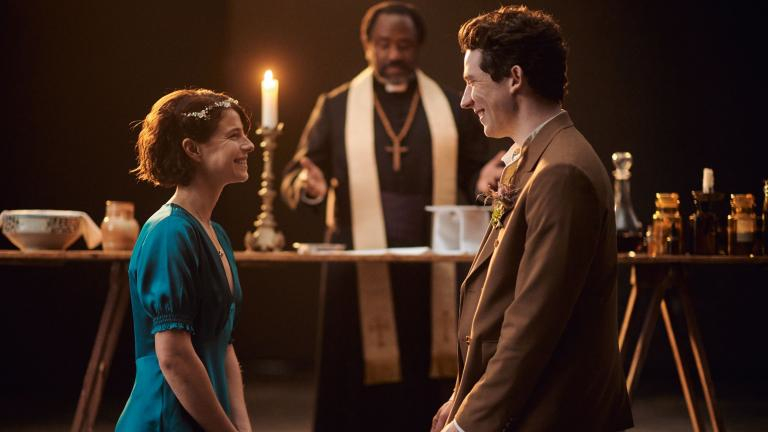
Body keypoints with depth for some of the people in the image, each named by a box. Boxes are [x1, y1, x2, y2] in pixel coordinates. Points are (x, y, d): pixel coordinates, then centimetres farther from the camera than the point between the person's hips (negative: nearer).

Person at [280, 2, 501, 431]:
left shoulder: (451, 107, 10)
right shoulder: (336, 107, 8)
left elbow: (475, 174, 11)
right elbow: (293, 179, 6)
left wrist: (487, 182, -12)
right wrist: (310, 186, -17)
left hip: (432, 272, 1)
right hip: (359, 272, -1)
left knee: (428, 389, 0)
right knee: (359, 389, -3)